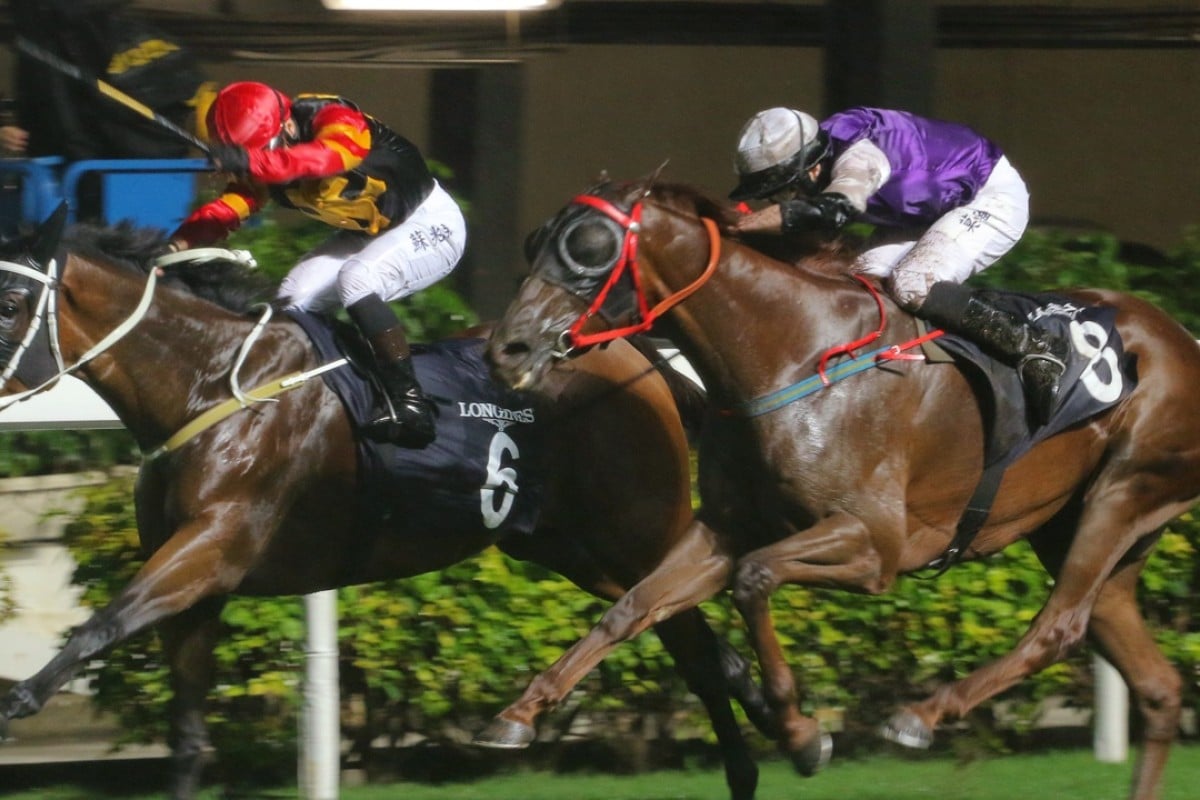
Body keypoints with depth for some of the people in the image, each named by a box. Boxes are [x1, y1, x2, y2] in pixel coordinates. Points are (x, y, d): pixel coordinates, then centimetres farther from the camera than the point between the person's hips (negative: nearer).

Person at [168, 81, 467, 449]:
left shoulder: (336, 122, -30)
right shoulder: (266, 165, -8)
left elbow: (329, 156, -52)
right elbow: (228, 209, -15)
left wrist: (254, 163, -64)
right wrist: (180, 243, -34)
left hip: (432, 224, -9)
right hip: (367, 234, 9)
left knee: (356, 280, -30)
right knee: (294, 298, -4)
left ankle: (411, 405, -31)